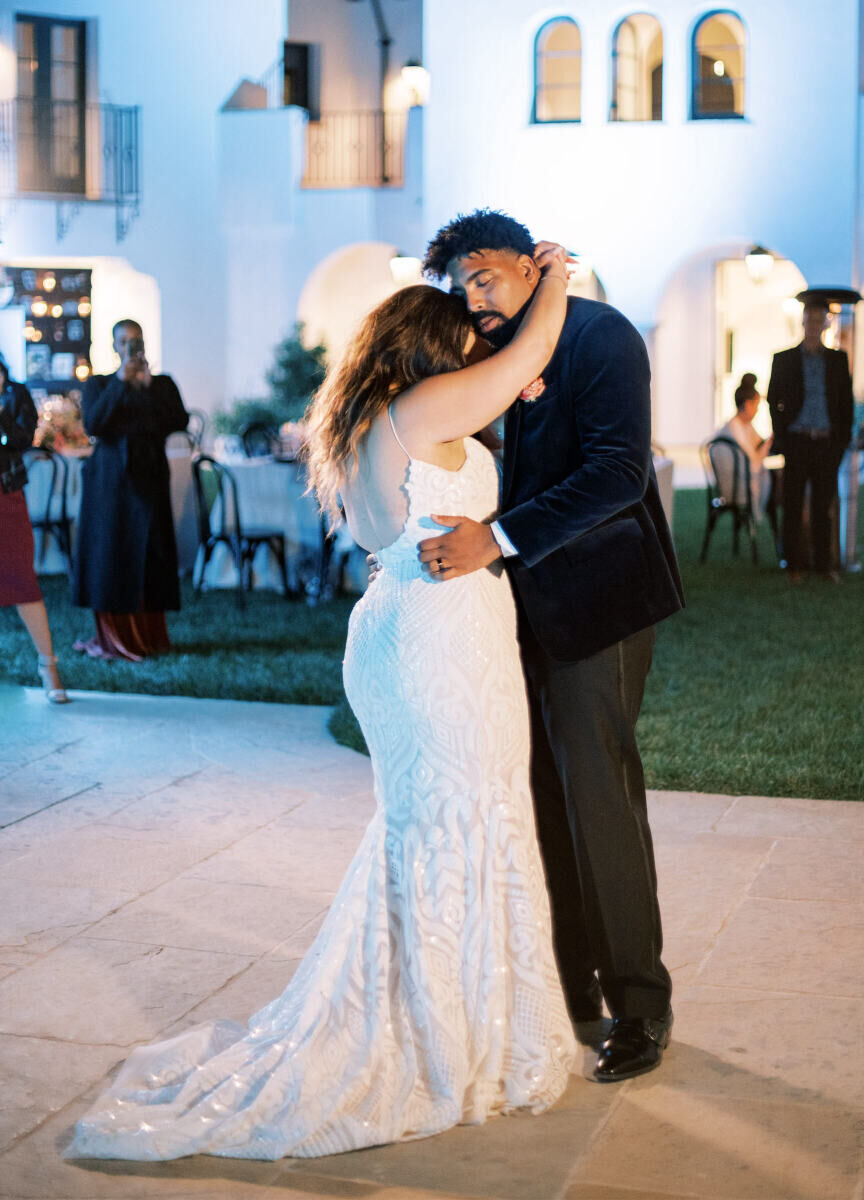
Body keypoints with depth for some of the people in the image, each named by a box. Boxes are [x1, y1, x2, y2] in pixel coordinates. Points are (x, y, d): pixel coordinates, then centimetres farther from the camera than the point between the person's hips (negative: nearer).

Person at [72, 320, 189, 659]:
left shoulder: (163, 384, 11)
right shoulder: (99, 384, 8)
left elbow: (179, 420, -5)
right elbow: (92, 424, -9)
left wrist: (148, 387, -12)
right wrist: (120, 383, -12)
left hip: (149, 478, 1)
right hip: (110, 478, -1)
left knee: (149, 554, -1)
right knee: (109, 552, -5)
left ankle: (148, 635, 5)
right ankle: (113, 639, -1)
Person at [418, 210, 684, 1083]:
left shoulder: (598, 334, -11)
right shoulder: (498, 355, 13)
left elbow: (617, 471, -23)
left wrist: (496, 539, -28)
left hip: (593, 601, -8)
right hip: (529, 608, 8)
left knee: (599, 796, -4)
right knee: (545, 798, 12)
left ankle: (639, 1006, 10)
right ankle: (571, 987, 24)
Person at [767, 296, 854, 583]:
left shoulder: (838, 360, 8)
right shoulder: (784, 360, 5)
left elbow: (846, 401, 10)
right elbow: (774, 400, 5)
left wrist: (843, 438, 2)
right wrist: (781, 439, -2)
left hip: (827, 444, 1)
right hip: (797, 442, -1)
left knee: (823, 506, 5)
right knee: (793, 506, 2)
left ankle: (824, 564, 11)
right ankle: (794, 565, 8)